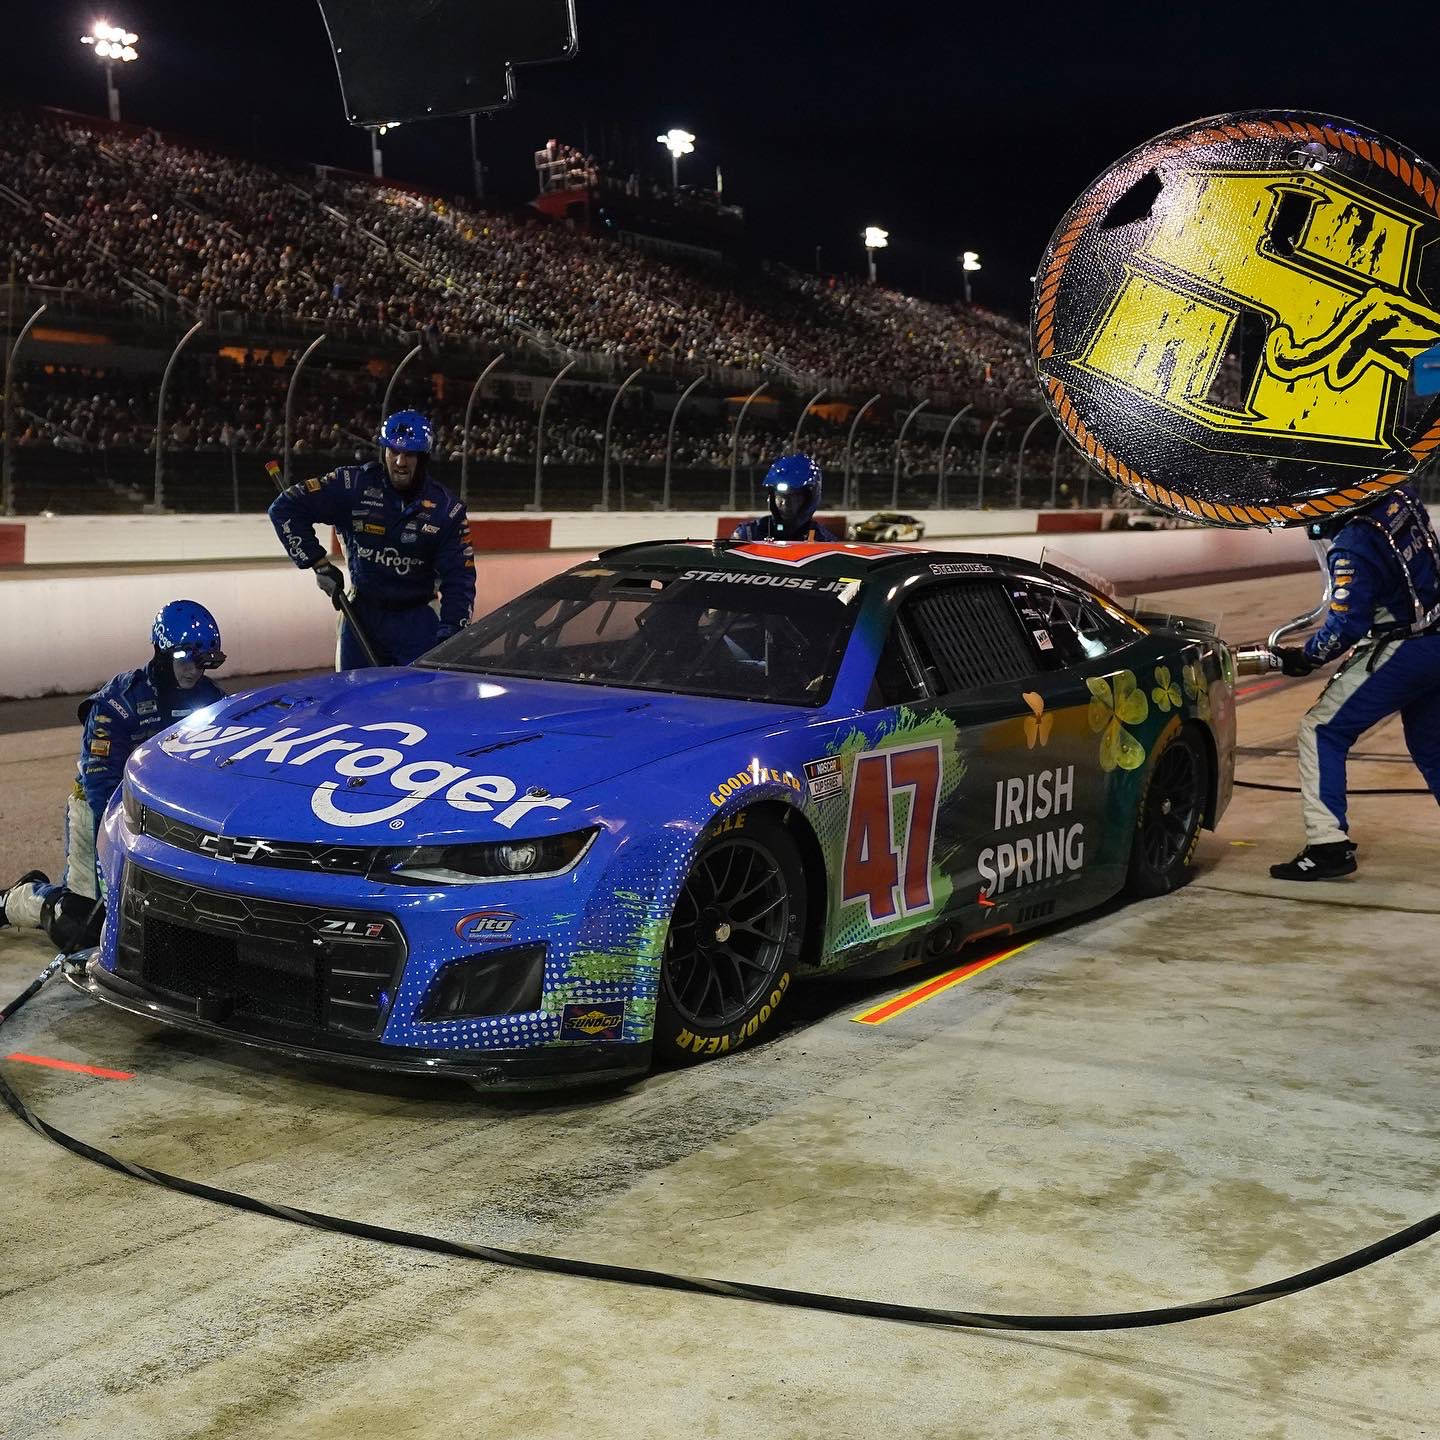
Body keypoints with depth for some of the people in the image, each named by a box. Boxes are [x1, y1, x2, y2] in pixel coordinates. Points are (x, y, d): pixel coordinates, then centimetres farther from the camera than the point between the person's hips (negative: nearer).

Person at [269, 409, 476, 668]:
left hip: (416, 623, 0)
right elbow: (285, 508, -6)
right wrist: (319, 564, -10)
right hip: (361, 617, 0)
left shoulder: (445, 509, -6)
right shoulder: (353, 484, -10)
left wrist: (449, 632, -19)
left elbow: (459, 578, -6)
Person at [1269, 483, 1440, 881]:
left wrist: (1307, 657, -6)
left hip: (1402, 651, -9)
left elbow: (1345, 627, -22)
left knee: (1321, 731, -4)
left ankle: (1328, 844, -10)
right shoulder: (1399, 495, -1)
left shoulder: (1353, 546, -22)